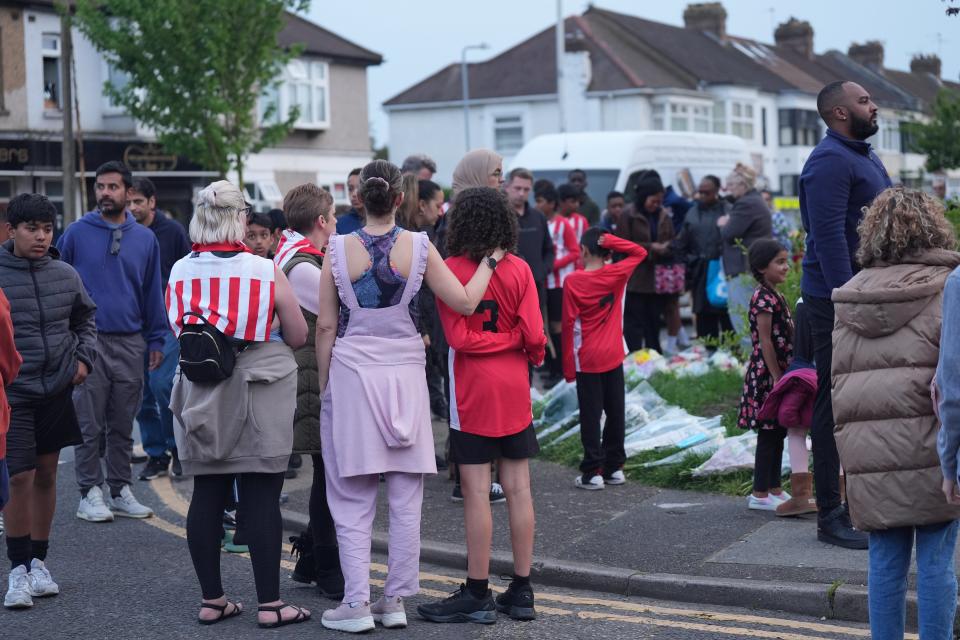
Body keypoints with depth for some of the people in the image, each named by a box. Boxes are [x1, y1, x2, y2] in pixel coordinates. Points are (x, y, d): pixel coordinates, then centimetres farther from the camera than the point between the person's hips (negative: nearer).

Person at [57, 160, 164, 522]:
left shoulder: (145, 238, 8)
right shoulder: (76, 233, -1)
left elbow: (153, 293, 11)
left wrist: (156, 341, 7)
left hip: (131, 343, 3)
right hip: (90, 341, -3)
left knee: (122, 425, 10)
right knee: (90, 424, 0)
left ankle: (121, 490, 18)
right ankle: (90, 493, 7)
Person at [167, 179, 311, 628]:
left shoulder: (180, 272, -1)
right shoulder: (265, 271, -10)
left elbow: (177, 332, 8)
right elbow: (298, 337, -3)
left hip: (200, 395, 3)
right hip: (260, 392, -3)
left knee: (207, 495, 10)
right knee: (261, 498, 1)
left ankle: (211, 599, 16)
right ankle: (269, 604, 5)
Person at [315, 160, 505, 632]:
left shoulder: (339, 249, -5)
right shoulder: (418, 247, -5)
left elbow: (326, 326, -2)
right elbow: (465, 302, -6)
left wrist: (324, 383, 7)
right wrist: (489, 260, 9)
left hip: (351, 371, -1)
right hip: (405, 370, 1)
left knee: (353, 498, 6)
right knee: (405, 498, 9)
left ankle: (356, 604, 5)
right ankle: (395, 600, 14)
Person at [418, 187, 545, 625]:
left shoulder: (451, 269, -10)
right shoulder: (519, 269, -2)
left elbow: (459, 337, -17)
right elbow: (534, 334, -7)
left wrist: (501, 339, -4)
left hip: (472, 391, -4)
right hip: (514, 389, 4)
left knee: (476, 492, -1)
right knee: (518, 489, 7)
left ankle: (478, 595, 4)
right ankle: (521, 592, 13)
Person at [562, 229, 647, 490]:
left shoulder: (573, 282, -10)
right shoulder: (617, 274, -5)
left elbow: (569, 324, -9)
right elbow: (640, 252, 12)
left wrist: (568, 366, -3)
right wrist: (612, 241, -4)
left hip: (587, 360, -3)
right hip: (614, 357, 3)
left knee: (590, 416, 2)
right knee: (615, 413, 12)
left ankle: (593, 472, 2)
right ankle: (615, 468, 18)